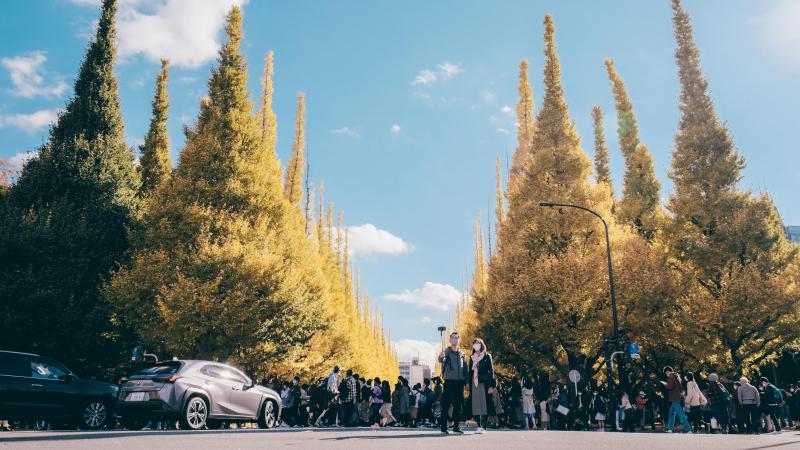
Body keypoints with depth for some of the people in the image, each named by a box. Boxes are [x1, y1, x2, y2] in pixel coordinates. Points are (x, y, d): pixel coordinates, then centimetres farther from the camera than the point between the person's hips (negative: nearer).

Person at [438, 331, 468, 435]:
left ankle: (456, 427, 16)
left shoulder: (462, 353, 13)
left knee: (458, 404, 9)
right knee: (446, 404, -5)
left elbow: (465, 367, 16)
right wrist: (441, 357, -45)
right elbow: (442, 360, -21)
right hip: (449, 381, -4)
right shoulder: (447, 351, -1)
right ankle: (443, 427, -2)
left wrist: (466, 381, 8)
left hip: (460, 381, 4)